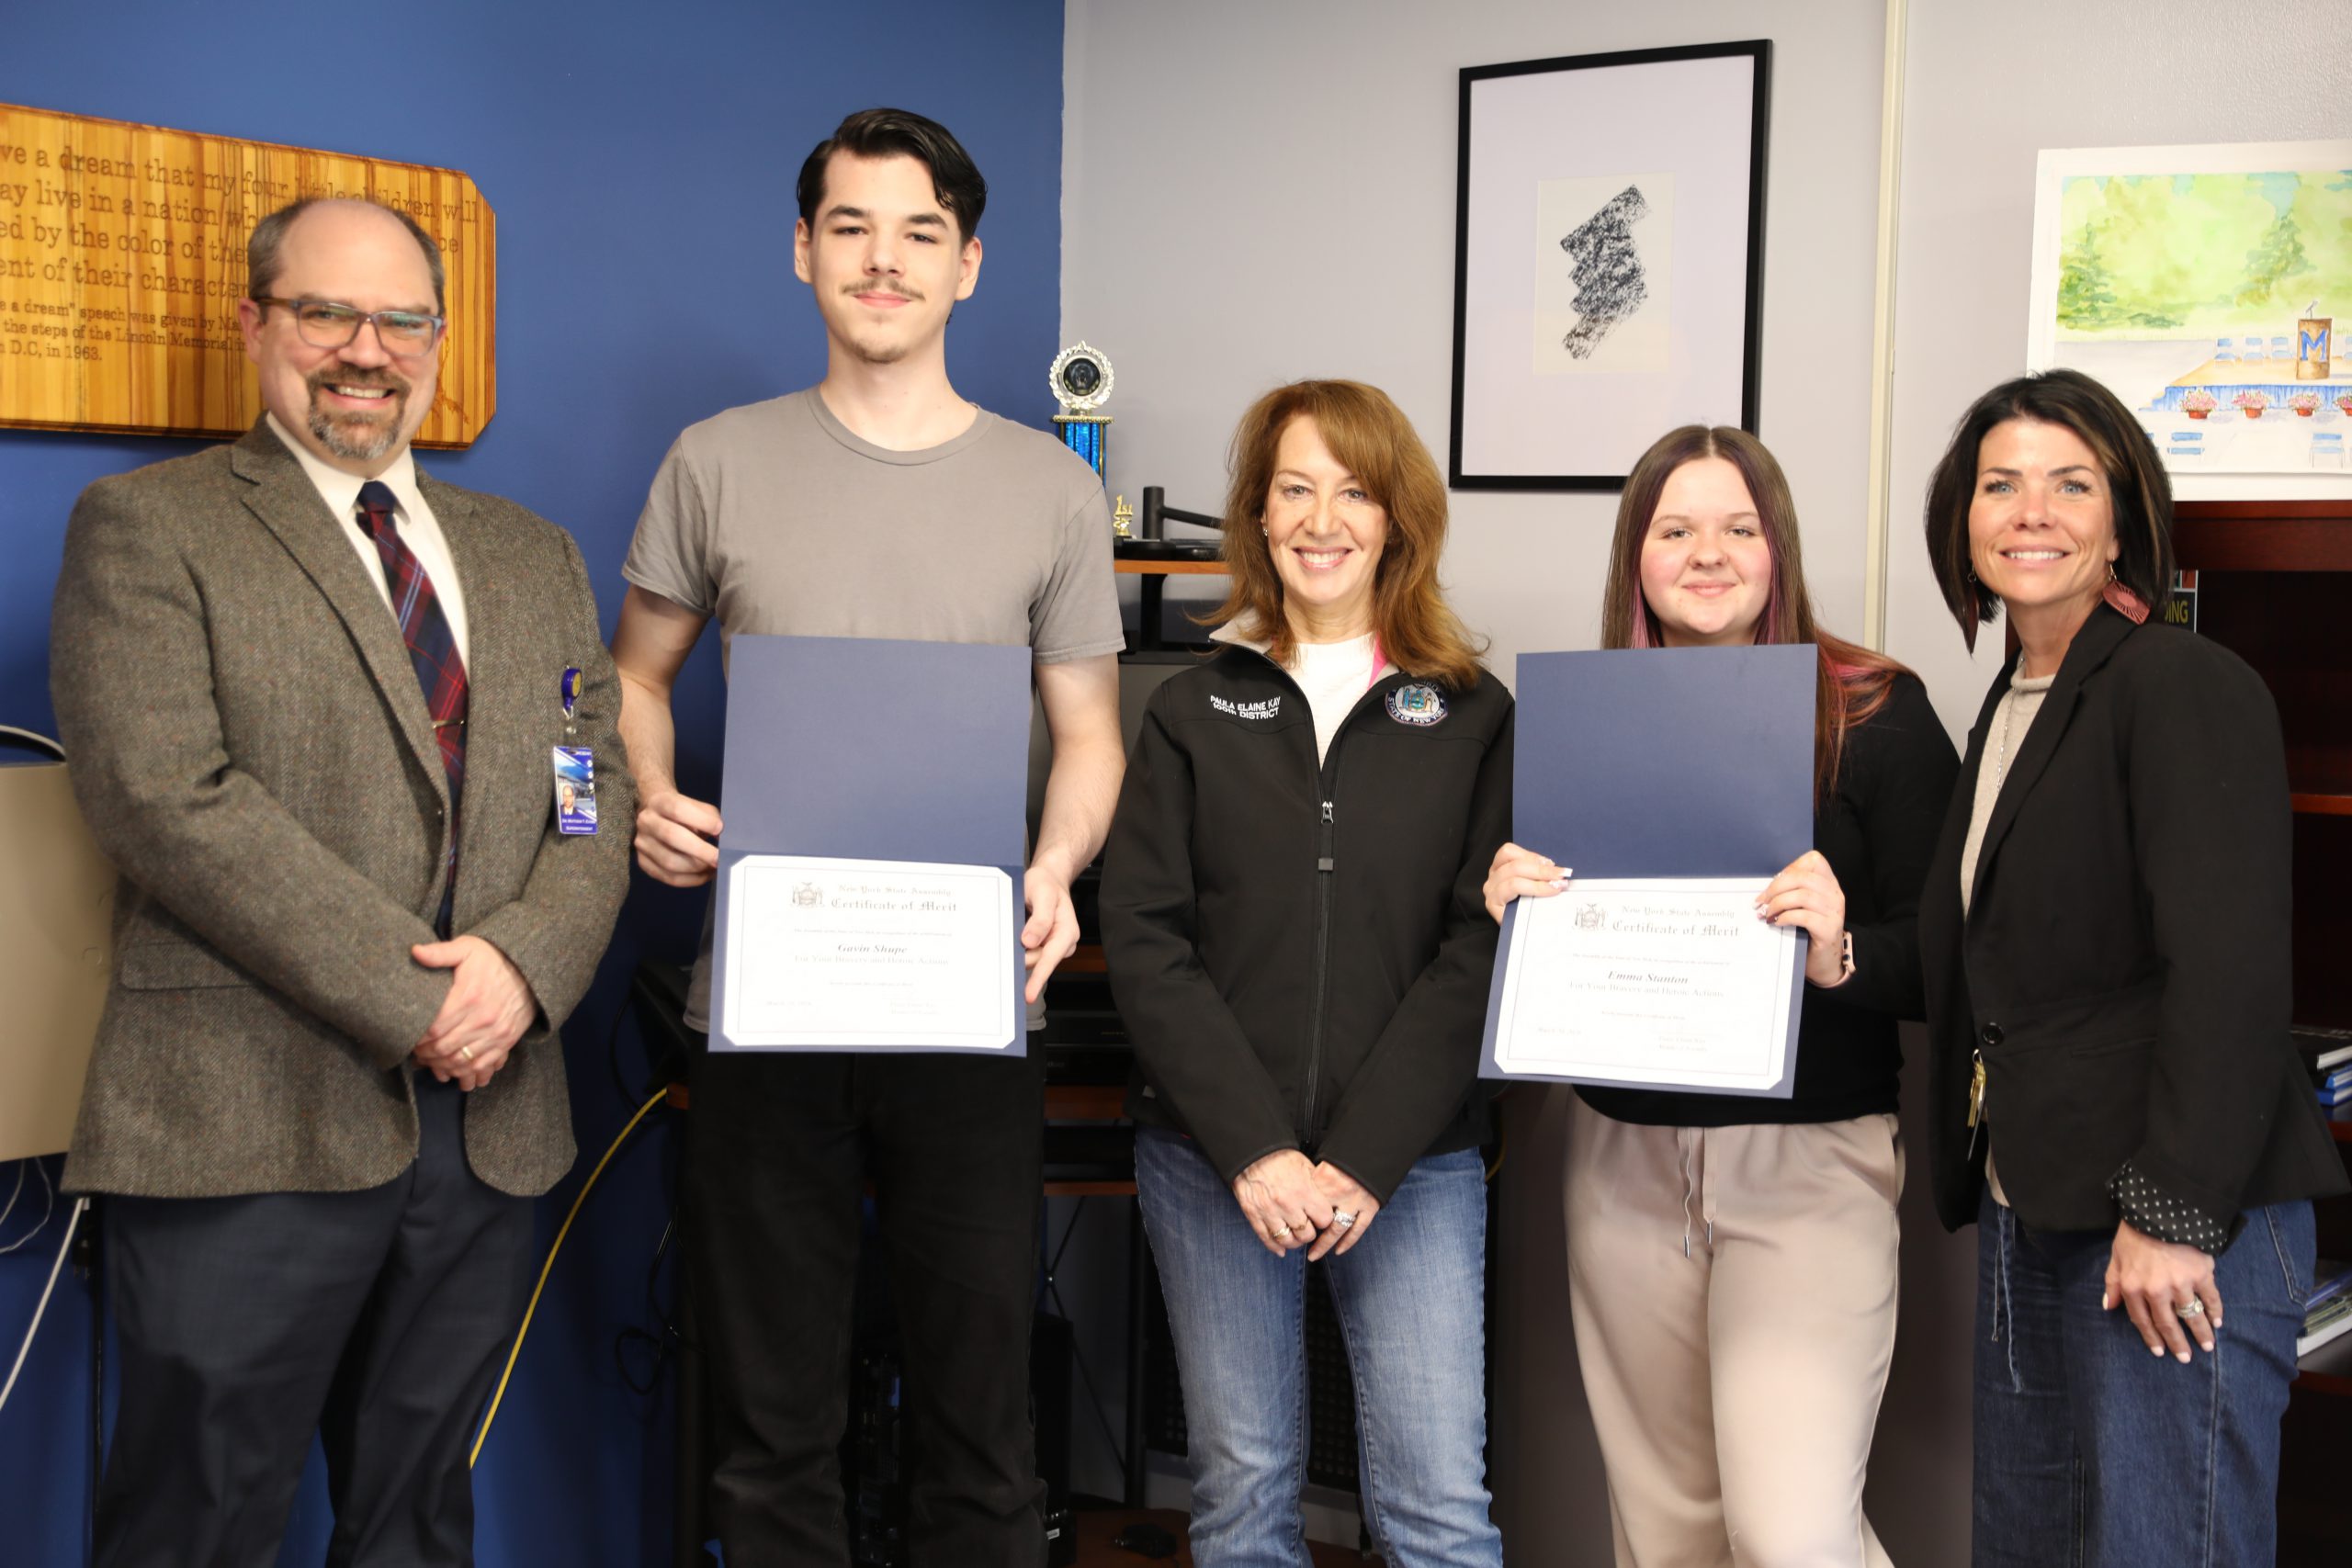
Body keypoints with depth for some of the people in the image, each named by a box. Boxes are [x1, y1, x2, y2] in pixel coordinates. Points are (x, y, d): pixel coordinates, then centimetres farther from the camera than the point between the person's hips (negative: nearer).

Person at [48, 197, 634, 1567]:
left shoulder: (534, 556, 18)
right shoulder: (148, 526, 1)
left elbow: (602, 791, 11)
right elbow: (167, 796, -12)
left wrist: (523, 961, -10)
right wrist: (408, 997, -16)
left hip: (486, 1119, 5)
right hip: (251, 1121, -4)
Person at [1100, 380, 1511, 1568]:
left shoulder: (1473, 715, 4)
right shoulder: (1193, 712, 6)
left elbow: (1480, 950, -3)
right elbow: (1145, 944, -1)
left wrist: (1367, 1158, -12)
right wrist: (1254, 1149, -12)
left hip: (1414, 1161, -1)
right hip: (1211, 1158, 1)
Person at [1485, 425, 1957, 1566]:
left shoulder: (1876, 711, -2)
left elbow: (1946, 951, -5)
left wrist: (1842, 956, -24)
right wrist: (1510, 908, -7)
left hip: (1810, 1160, -3)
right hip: (1626, 1159, 4)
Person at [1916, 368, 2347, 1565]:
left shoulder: (2185, 687, -10)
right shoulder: (2005, 714, 16)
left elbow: (2231, 968, -18)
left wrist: (2171, 1213, -20)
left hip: (2174, 1233, -8)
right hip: (2028, 1214, 8)